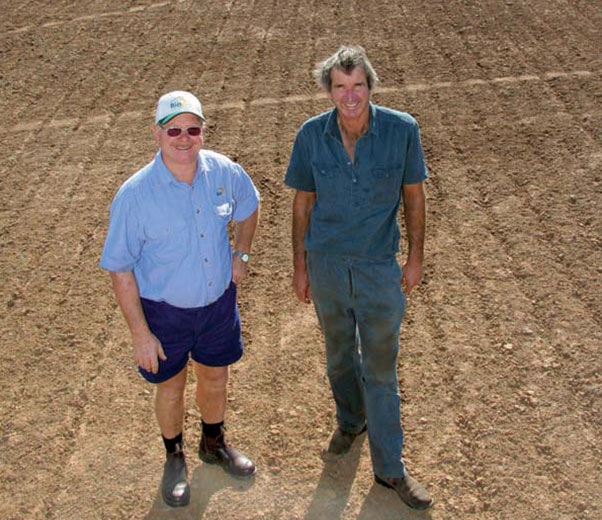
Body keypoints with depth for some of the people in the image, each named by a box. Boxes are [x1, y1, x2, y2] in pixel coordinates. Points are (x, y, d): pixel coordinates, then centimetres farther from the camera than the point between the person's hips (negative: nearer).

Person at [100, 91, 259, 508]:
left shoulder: (224, 171, -13)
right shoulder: (135, 194, -24)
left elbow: (248, 205, 12)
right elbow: (119, 267, -16)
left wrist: (242, 254, 6)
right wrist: (140, 333, -16)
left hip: (218, 301, 3)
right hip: (163, 310, -3)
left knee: (215, 380, 22)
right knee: (171, 387, 17)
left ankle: (214, 444, 51)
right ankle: (175, 457, 46)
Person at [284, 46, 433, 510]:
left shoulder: (402, 130, -15)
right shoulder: (312, 136, -11)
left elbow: (414, 194, -2)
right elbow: (303, 202, 0)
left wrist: (416, 258, 1)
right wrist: (300, 266, 4)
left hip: (379, 267, -1)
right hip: (326, 263, 2)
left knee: (381, 367, 8)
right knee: (339, 351, 22)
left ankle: (390, 468, 24)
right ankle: (351, 421, 49)